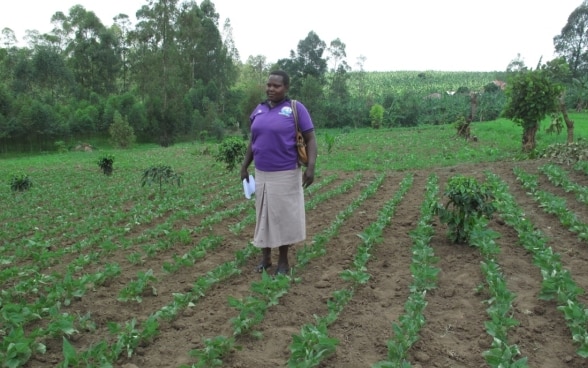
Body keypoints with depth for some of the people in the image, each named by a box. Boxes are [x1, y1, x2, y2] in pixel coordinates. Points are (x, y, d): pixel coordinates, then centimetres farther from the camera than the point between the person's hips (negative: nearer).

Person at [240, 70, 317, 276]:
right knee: (264, 214, 12)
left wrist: (311, 167, -21)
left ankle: (283, 261, 17)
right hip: (262, 174, 5)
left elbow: (311, 139, -10)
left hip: (286, 174, -5)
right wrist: (245, 166, 13)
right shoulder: (259, 110, 8)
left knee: (285, 215, 4)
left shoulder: (296, 108, -8)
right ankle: (265, 257, 25)